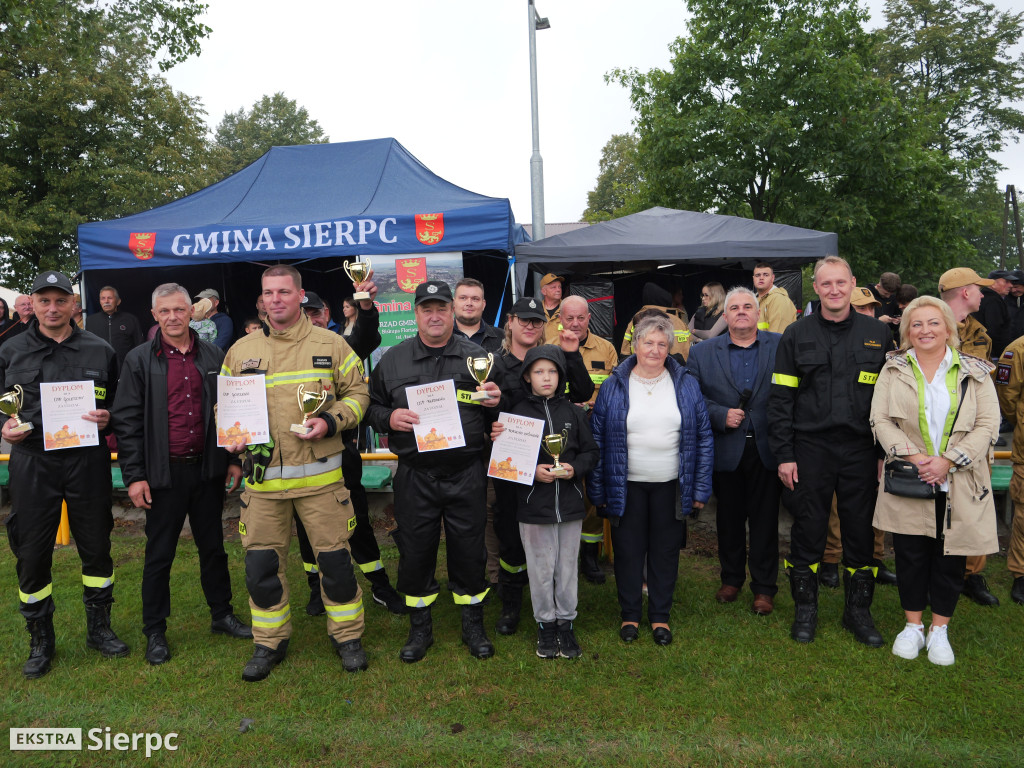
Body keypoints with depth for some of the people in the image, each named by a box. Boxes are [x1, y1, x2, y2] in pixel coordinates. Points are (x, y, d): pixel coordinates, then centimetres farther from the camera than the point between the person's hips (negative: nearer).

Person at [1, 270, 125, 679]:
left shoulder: (100, 351, 5)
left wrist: (107, 419, -10)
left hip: (88, 461, 0)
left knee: (96, 546, 9)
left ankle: (99, 628, 28)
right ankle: (40, 640, 25)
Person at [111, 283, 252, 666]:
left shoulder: (213, 357, 5)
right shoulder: (140, 360, -3)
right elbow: (126, 420, -5)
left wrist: (234, 459, 6)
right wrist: (133, 475, -9)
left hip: (207, 469, 3)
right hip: (164, 473, -2)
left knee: (213, 546, 14)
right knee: (159, 554, 8)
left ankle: (222, 615, 29)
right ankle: (154, 632, 23)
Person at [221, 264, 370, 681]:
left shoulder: (330, 344, 2)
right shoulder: (241, 351, 8)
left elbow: (357, 393, 4)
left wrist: (331, 422, -13)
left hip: (319, 474, -2)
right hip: (262, 476, 2)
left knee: (335, 559, 5)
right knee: (261, 563, 9)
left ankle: (347, 635, 25)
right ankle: (269, 642, 29)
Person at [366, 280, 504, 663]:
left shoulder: (479, 357, 4)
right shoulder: (392, 359, 6)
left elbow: (502, 412, 11)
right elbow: (372, 406, 11)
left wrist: (496, 402, -11)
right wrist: (389, 418, -9)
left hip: (466, 474, 0)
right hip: (414, 476, 1)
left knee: (469, 551, 8)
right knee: (415, 552, 9)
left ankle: (473, 624, 29)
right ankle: (419, 628, 29)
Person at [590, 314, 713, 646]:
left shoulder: (687, 385, 2)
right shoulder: (613, 387, -2)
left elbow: (703, 438, 4)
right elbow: (597, 440, 0)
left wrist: (700, 488, 0)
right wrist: (597, 490, -3)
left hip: (671, 487, 1)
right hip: (626, 486, -1)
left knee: (665, 552, 11)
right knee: (628, 551, 8)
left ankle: (660, 617, 28)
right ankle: (630, 615, 26)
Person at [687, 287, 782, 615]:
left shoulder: (781, 346, 3)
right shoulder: (702, 352, 5)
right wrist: (721, 415, -12)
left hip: (767, 450, -1)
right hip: (726, 451, 1)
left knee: (765, 520, 6)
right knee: (729, 518, 13)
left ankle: (764, 587, 21)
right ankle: (731, 579, 32)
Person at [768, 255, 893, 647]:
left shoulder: (877, 333, 7)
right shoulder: (796, 335, 3)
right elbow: (780, 399, 0)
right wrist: (784, 455, -5)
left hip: (861, 450, 1)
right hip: (810, 449, -1)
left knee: (861, 530, 9)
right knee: (807, 530, 6)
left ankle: (858, 609, 26)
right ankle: (805, 609, 22)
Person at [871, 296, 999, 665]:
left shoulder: (975, 372, 4)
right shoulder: (893, 370, 4)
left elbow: (987, 425, -3)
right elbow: (881, 419, -3)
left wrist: (947, 461, -15)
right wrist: (913, 457, -16)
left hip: (958, 485, 0)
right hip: (908, 482, 0)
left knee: (950, 558, 7)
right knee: (911, 555, 7)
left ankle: (939, 631, 23)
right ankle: (913, 625, 24)